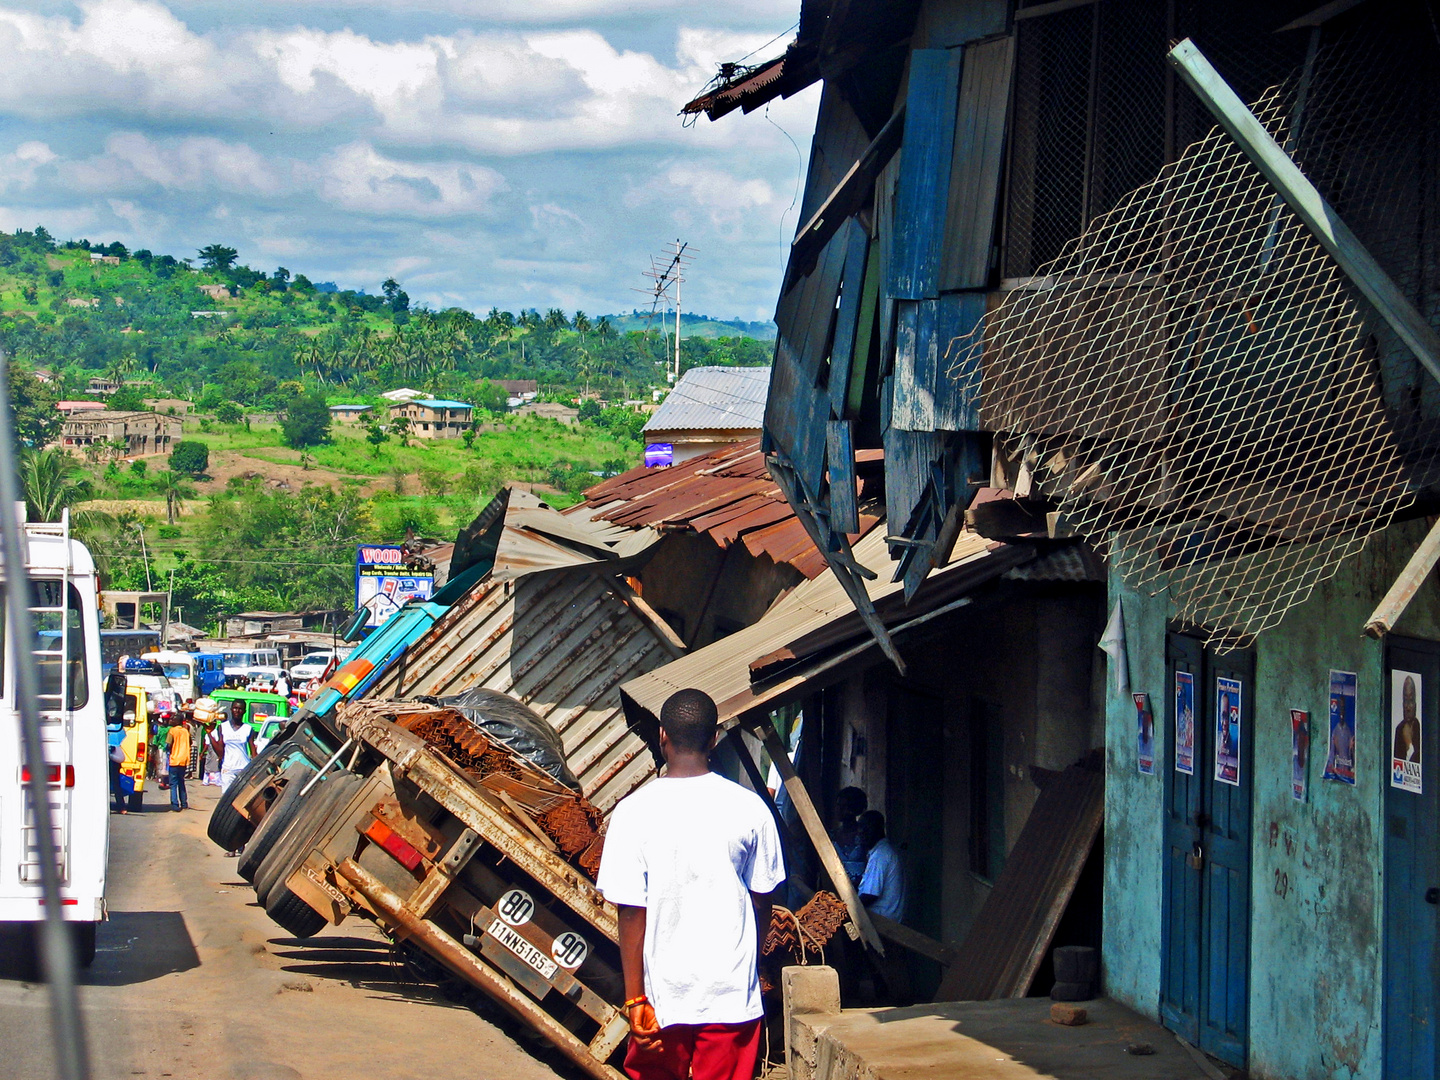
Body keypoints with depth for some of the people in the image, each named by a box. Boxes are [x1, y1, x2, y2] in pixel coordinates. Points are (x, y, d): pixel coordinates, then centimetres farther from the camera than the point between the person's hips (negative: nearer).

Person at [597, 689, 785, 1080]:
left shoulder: (634, 812, -9)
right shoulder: (749, 809, -4)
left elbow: (631, 913, -10)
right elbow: (761, 902, 5)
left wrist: (635, 999, -5)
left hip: (663, 995, 0)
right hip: (732, 994, 1)